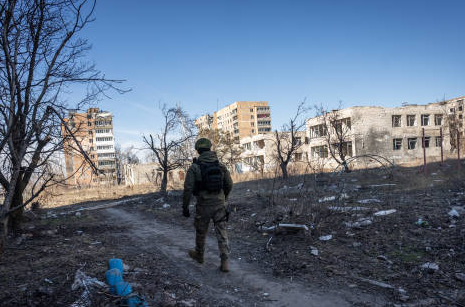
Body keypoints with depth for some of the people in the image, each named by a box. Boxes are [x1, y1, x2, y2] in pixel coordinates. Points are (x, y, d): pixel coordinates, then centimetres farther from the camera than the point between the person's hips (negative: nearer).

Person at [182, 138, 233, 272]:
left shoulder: (194, 167, -10)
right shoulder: (220, 165, 1)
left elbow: (188, 189, -13)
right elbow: (229, 185, 7)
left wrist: (185, 207, -4)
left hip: (203, 206, -2)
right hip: (219, 205, 2)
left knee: (201, 231, 19)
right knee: (222, 233, 5)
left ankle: (199, 255, 40)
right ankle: (224, 262, -2)